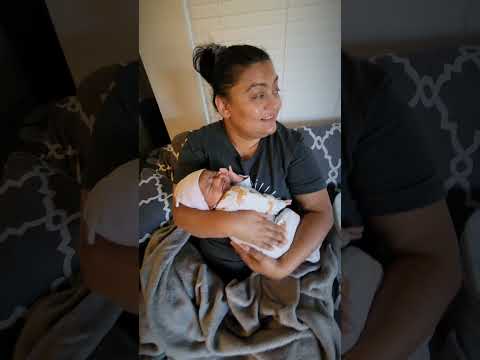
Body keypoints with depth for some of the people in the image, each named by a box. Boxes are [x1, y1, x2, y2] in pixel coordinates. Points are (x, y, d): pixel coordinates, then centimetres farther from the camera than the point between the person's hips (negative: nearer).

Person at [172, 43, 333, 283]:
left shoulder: (290, 144, -11)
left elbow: (321, 213, -11)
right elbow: (180, 213, -12)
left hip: (274, 267, 0)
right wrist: (230, 224, -30)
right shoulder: (199, 144, -11)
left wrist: (285, 267, -23)